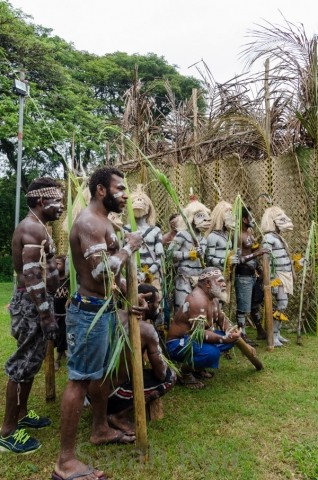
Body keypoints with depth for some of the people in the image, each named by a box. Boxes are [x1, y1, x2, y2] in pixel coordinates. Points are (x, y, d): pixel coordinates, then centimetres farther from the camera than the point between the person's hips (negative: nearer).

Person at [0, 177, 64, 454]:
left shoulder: (36, 226, 14)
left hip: (37, 301, 10)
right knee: (23, 364, 0)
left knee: (31, 361, 19)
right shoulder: (33, 228, -19)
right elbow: (33, 277, -25)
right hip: (32, 304, -10)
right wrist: (46, 316, -24)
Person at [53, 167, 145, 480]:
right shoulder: (89, 222, -19)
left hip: (104, 307, 11)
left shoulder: (102, 221, 14)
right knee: (79, 379, -2)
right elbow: (101, 271, -29)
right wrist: (129, 247, -15)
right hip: (89, 310, -11)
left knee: (102, 371, 22)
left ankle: (100, 429, 41)